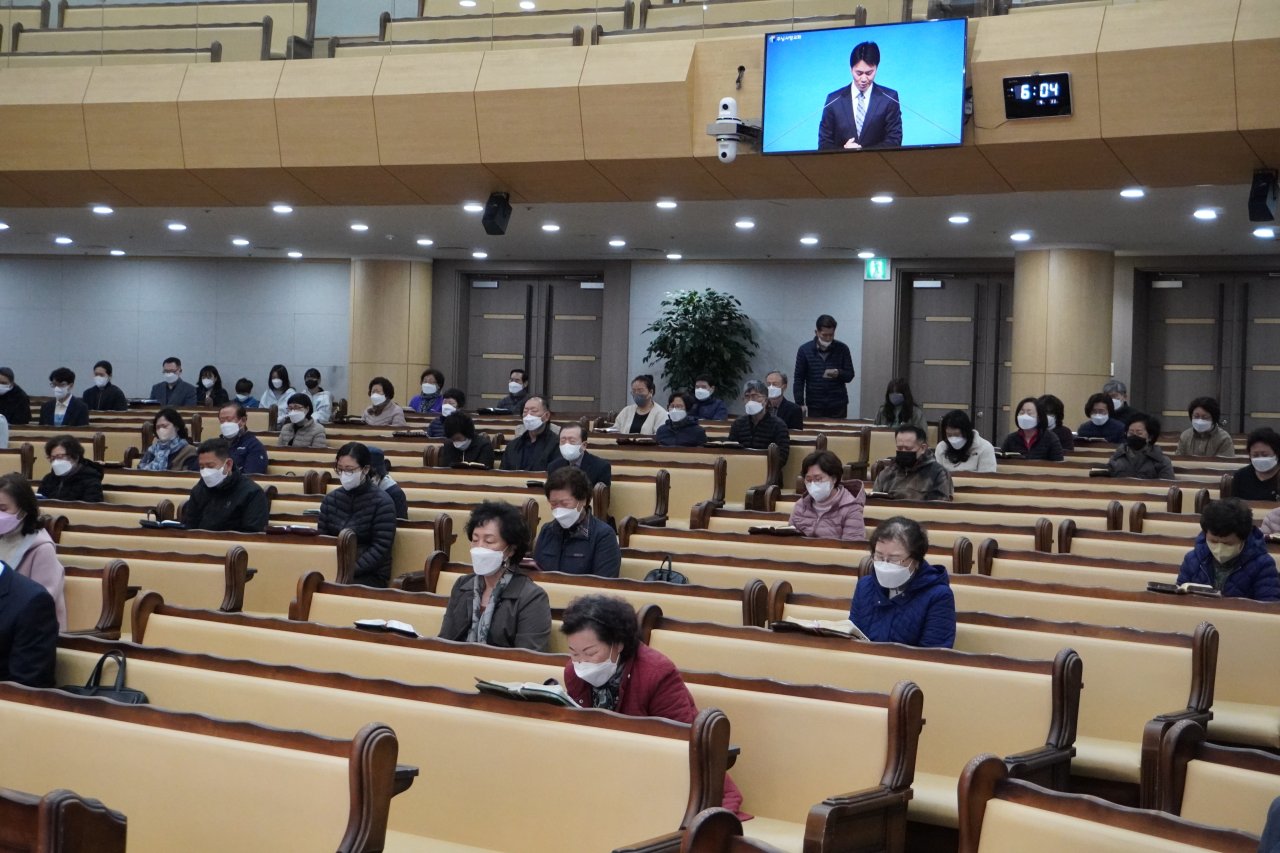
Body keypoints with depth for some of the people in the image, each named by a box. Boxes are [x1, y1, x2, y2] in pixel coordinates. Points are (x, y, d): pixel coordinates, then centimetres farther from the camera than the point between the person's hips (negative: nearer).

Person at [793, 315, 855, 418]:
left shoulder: (842, 349, 1)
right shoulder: (804, 350, 0)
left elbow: (849, 376, 3)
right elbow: (799, 379, 2)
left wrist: (838, 373, -19)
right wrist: (800, 403, -6)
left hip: (838, 405, 0)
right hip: (815, 406, 0)